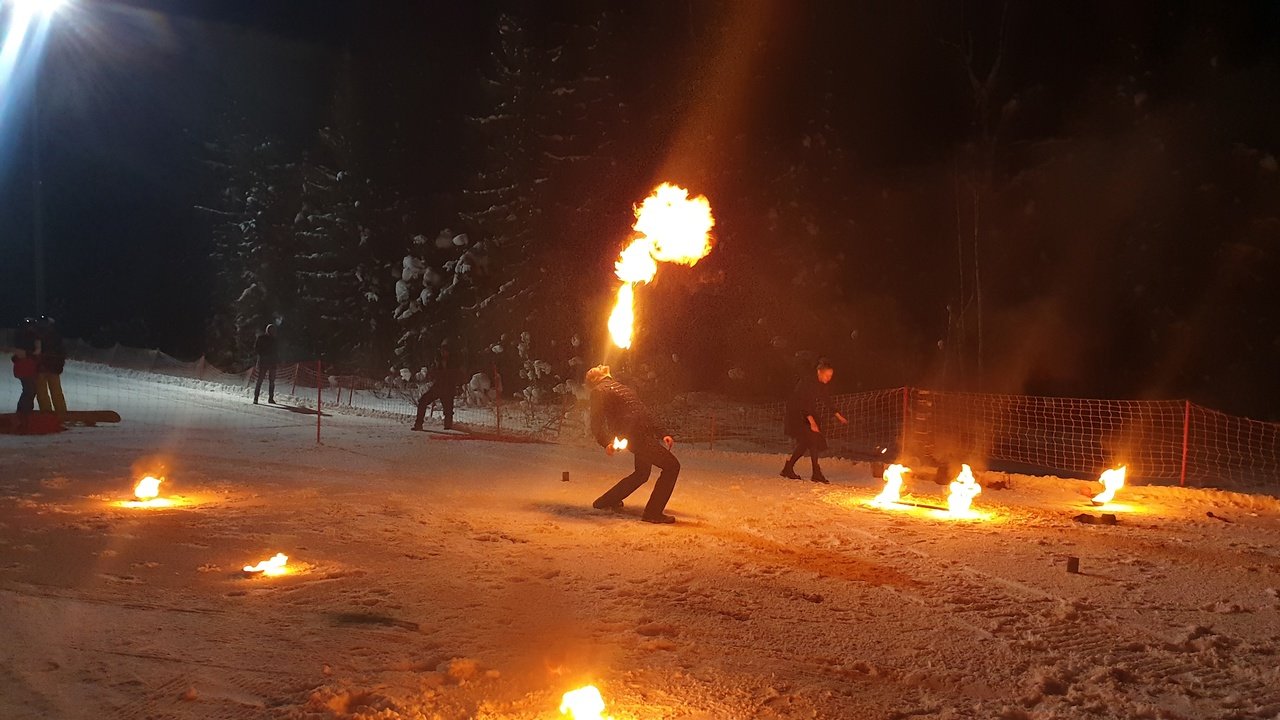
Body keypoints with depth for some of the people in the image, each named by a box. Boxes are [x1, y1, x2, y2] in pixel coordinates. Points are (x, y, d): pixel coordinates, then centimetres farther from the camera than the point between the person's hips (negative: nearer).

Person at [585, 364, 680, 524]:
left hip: (644, 434, 9)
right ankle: (653, 512, -8)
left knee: (641, 474, 23)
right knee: (671, 466, -10)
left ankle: (605, 501, 34)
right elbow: (596, 423, -13)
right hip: (635, 436, -9)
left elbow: (642, 413, 25)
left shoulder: (619, 387, 24)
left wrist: (662, 434, 20)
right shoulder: (599, 391, -3)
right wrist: (606, 442, -32)